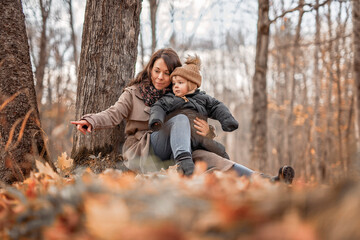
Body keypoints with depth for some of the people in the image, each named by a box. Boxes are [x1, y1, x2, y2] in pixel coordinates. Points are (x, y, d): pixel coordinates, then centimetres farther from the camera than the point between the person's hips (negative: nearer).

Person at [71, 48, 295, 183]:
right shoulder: (134, 93, 9)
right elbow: (114, 114, -6)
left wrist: (206, 131, -12)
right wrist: (91, 121, -27)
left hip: (166, 157, 3)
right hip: (141, 150, -3)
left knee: (204, 156, -26)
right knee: (180, 118, -27)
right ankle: (184, 165, -53)